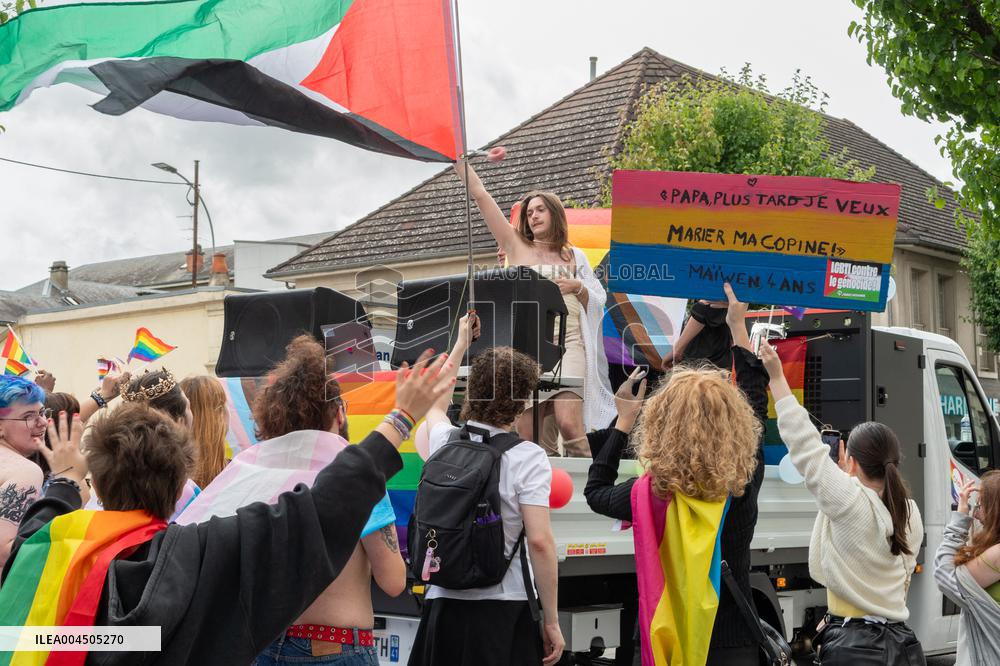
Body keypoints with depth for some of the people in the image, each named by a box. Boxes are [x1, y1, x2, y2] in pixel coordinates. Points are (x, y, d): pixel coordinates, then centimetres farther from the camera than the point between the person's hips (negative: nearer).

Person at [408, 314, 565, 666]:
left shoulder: (444, 441, 5)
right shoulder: (528, 457, -9)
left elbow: (436, 403, 29)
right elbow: (539, 542, -14)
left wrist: (461, 343, 41)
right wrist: (551, 622, -7)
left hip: (442, 603, 4)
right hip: (500, 610, -4)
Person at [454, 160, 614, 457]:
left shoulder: (573, 256, 20)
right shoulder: (517, 247, 17)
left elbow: (597, 302, 19)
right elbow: (480, 194, 14)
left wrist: (577, 287, 0)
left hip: (567, 342, -1)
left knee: (569, 423, -20)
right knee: (526, 434, -8)